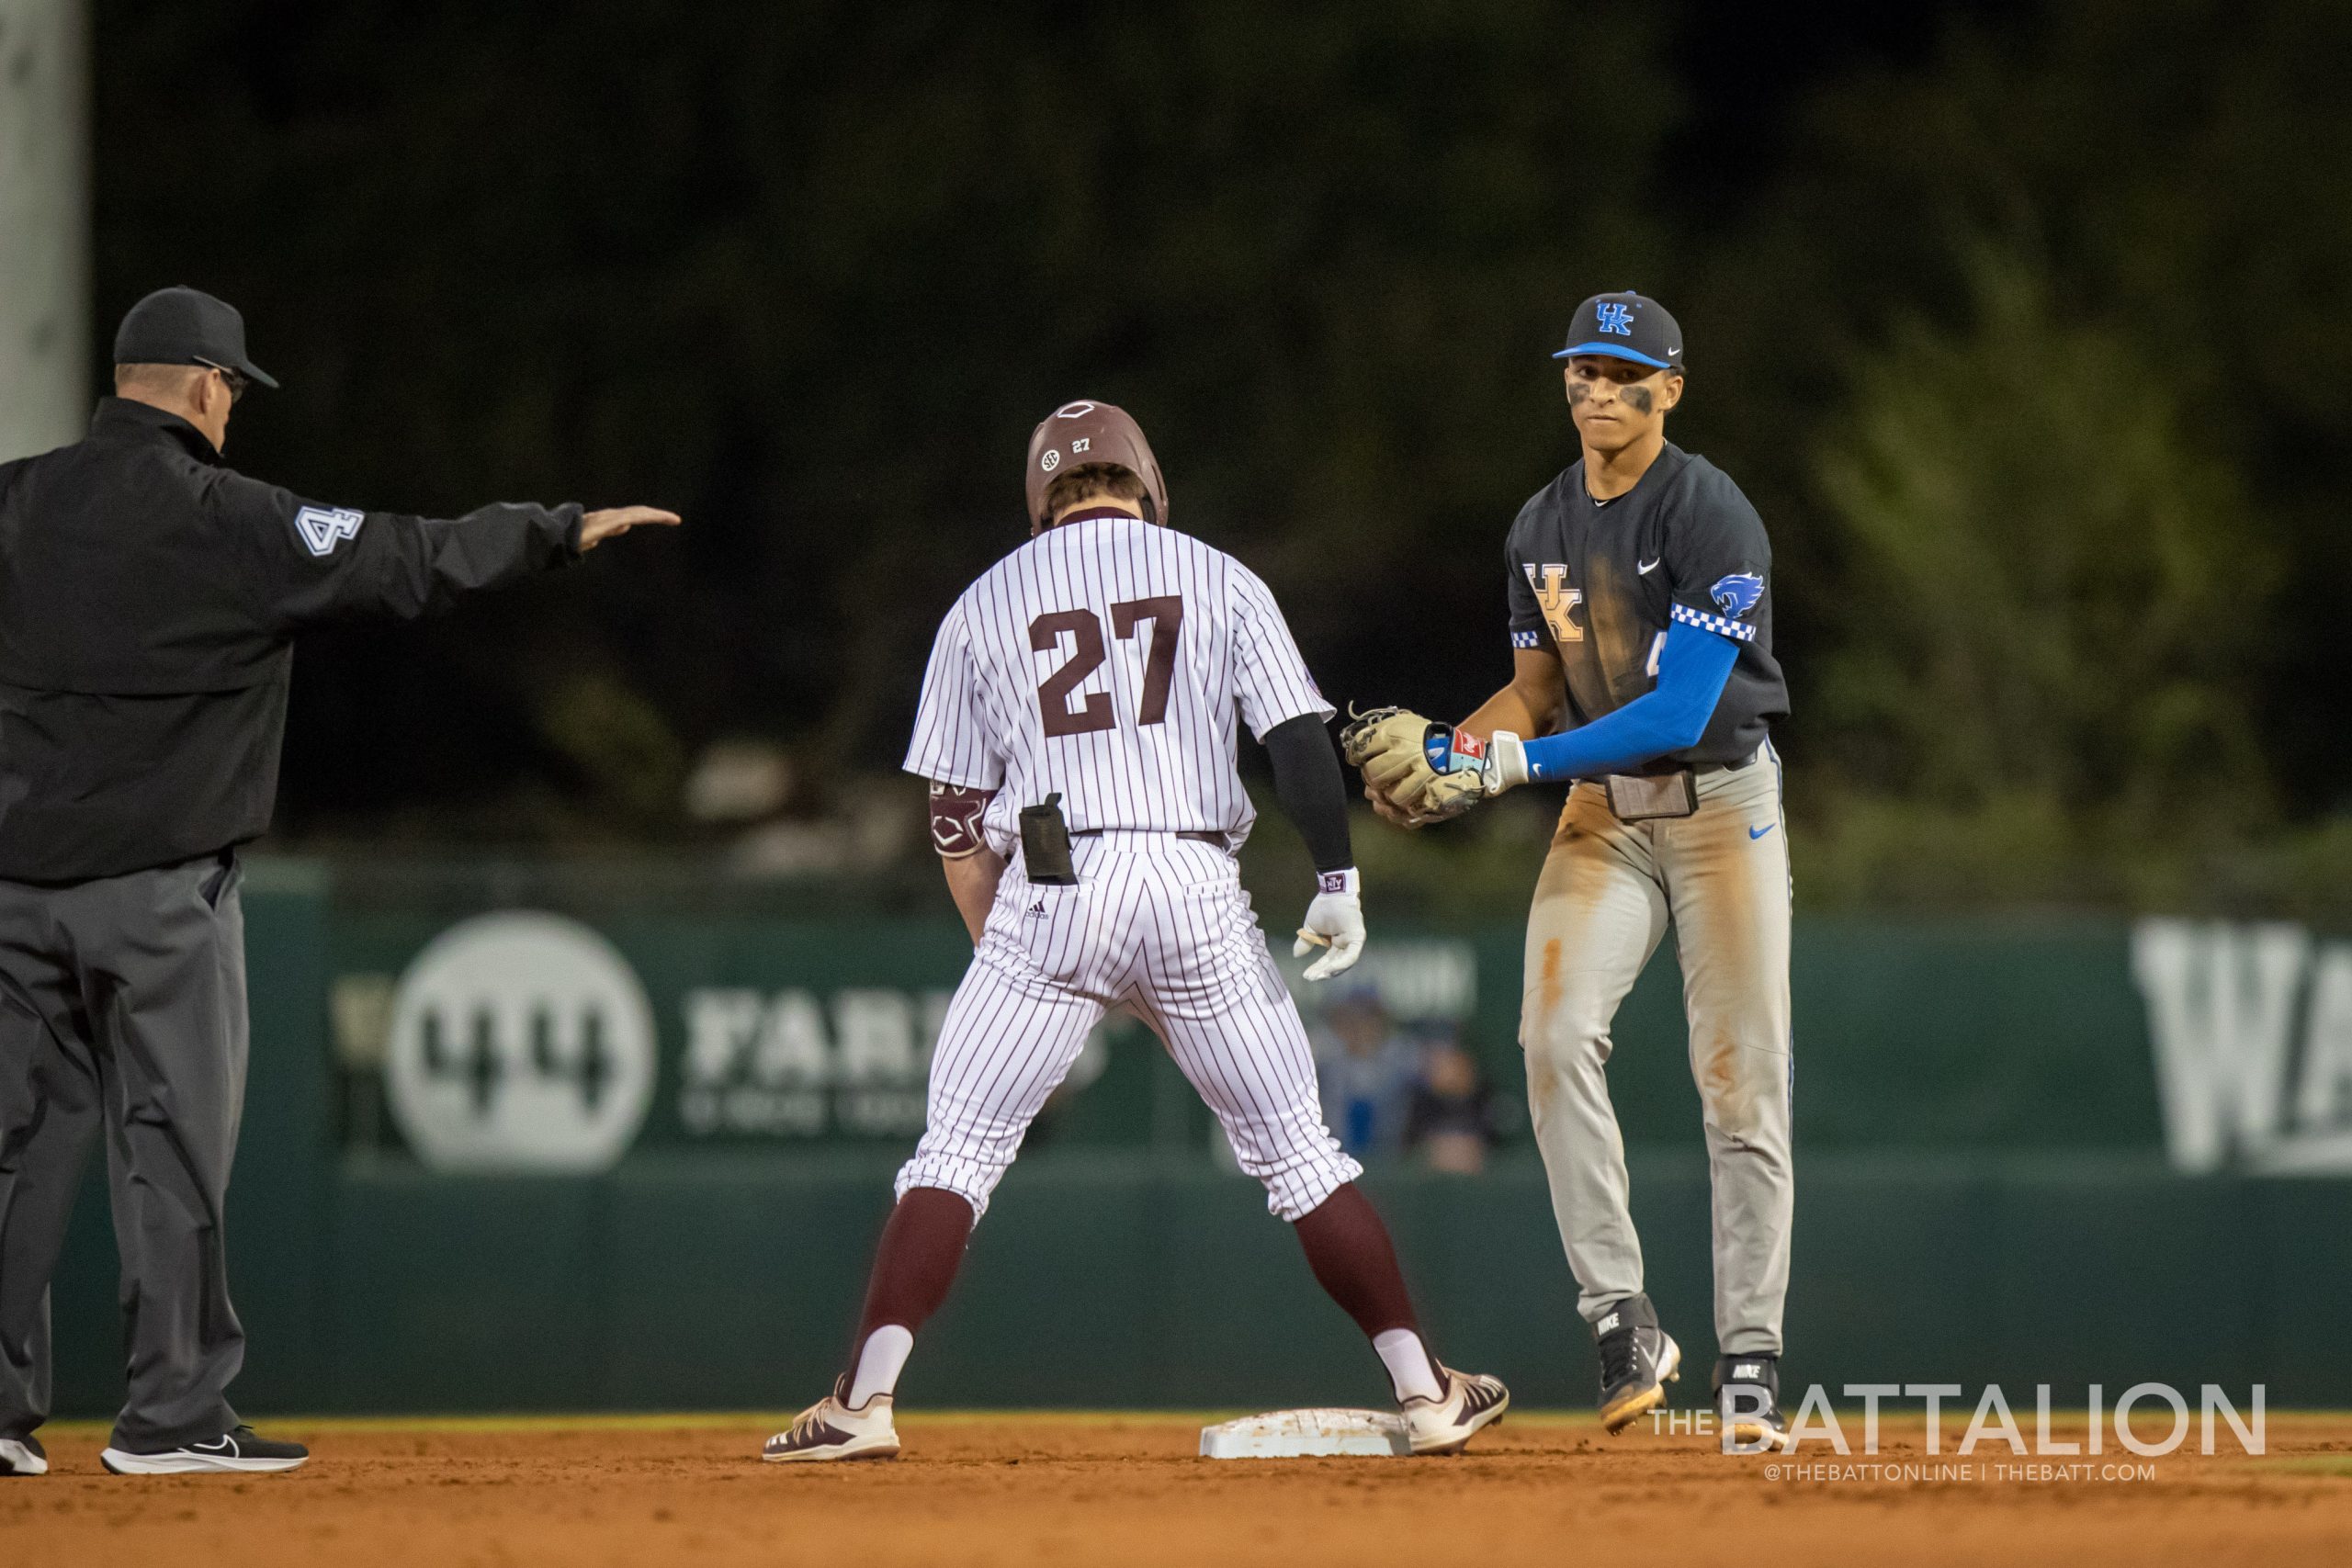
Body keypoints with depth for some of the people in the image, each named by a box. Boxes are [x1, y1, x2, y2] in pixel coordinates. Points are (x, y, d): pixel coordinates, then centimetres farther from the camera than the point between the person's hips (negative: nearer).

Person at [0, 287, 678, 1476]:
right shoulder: (226, 522, -9)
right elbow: (412, 562, -7)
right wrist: (565, 531, 4)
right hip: (158, 882, -5)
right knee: (172, 1144, 2)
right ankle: (172, 1414, 2)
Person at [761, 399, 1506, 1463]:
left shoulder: (987, 602, 13)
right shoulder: (1217, 579, 12)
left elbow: (957, 819, 12)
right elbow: (1298, 737, 0)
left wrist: (1000, 954, 19)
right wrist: (1337, 883, 0)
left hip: (1053, 894, -1)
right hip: (1198, 892, 1)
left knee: (958, 1151, 3)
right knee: (1296, 1150, 10)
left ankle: (864, 1400, -9)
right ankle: (1423, 1388, 10)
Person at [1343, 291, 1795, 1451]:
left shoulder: (1711, 518, -16)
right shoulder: (1541, 527, 6)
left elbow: (1680, 713, -23)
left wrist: (1511, 763, -24)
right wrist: (1457, 755, -7)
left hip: (1721, 802, -5)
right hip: (1602, 811, 5)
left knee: (1739, 1081, -5)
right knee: (1556, 1035, -17)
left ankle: (1748, 1359, 3)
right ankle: (1621, 1322, -14)